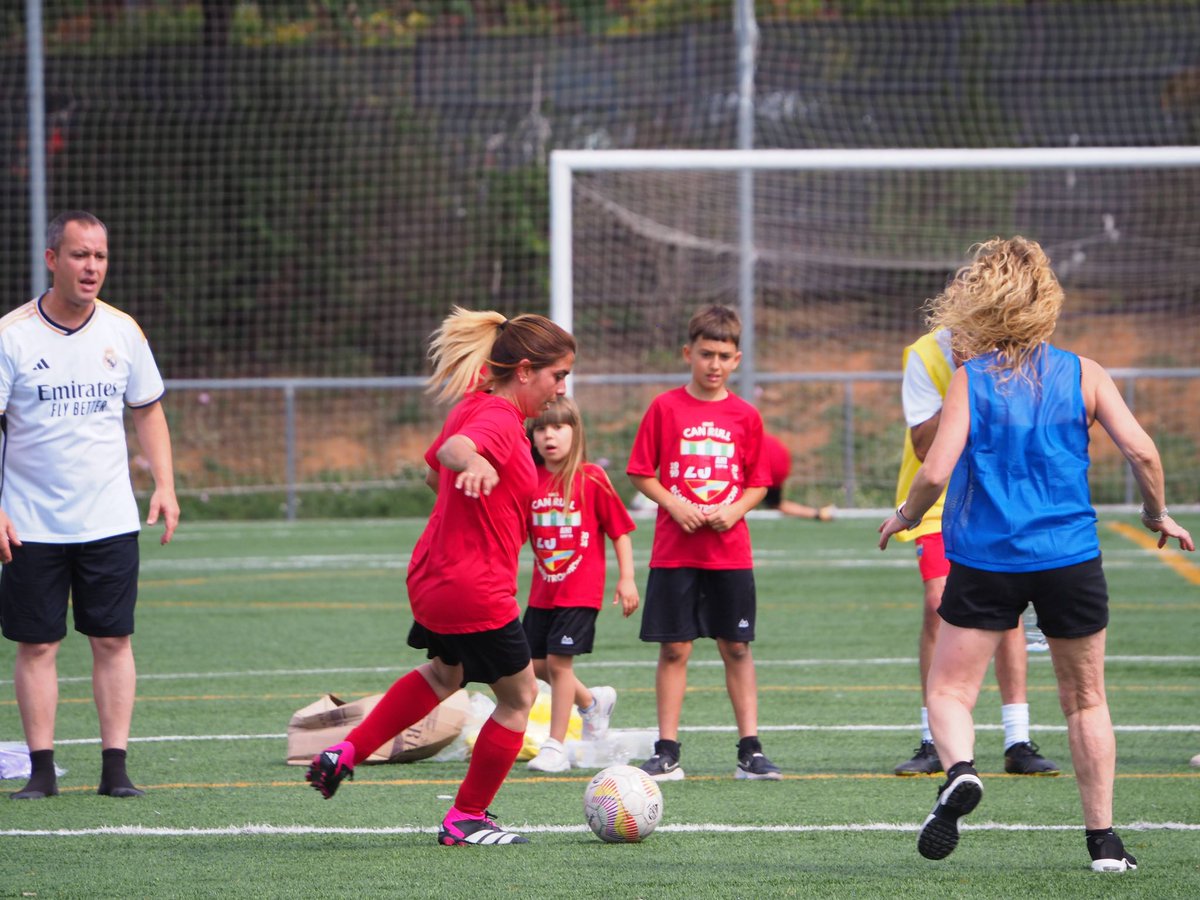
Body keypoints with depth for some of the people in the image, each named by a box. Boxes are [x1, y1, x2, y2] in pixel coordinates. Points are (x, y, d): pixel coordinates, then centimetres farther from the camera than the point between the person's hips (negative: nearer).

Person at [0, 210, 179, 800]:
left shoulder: (121, 331, 4)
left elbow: (148, 411, 15)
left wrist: (165, 485, 4)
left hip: (109, 523, 2)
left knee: (113, 641, 1)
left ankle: (115, 767, 5)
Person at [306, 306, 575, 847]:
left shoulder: (474, 405, 7)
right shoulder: (499, 419, -21)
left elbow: (433, 472, 23)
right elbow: (452, 449, -44)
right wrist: (474, 462, -66)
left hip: (433, 576, 10)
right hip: (476, 592, -10)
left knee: (445, 671, 34)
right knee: (519, 697, 9)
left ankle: (345, 753, 33)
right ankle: (465, 821, 20)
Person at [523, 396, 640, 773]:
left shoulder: (591, 479, -10)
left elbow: (620, 529, -4)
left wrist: (626, 578, -8)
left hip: (580, 590, -6)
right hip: (543, 591, 6)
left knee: (559, 661, -9)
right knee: (536, 665, 9)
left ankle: (555, 746, -1)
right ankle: (593, 701, 36)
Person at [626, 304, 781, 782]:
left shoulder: (745, 415, 5)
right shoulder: (666, 408, 1)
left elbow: (758, 482, 9)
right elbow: (642, 473, 2)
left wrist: (734, 510, -10)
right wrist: (675, 505, -13)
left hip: (730, 550, 1)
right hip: (674, 551, -1)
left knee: (737, 648, 4)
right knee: (674, 648, 1)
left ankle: (750, 750, 8)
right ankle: (667, 752, 6)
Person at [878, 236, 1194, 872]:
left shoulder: (969, 380, -4)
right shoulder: (1082, 374, 0)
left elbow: (936, 471, -12)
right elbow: (1141, 450, -8)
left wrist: (906, 515, 8)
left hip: (985, 560, -2)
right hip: (1070, 558, 2)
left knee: (949, 689, 6)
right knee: (1085, 699, 14)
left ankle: (959, 768, -25)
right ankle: (1103, 838, 12)